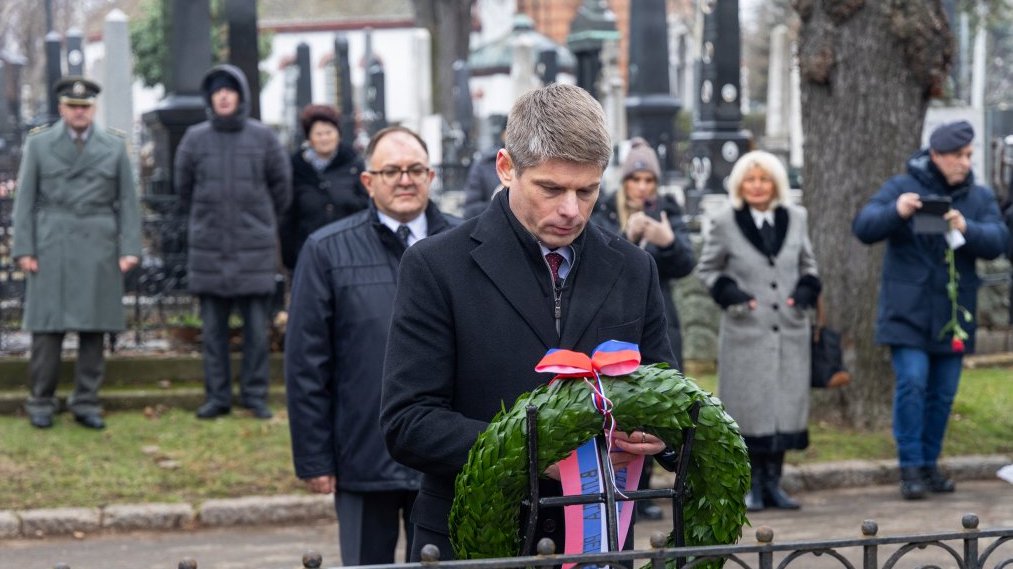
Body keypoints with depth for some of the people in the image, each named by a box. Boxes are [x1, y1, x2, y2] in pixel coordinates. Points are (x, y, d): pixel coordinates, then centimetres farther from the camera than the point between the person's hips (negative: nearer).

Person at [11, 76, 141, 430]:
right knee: (47, 328, -2)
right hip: (50, 250, -1)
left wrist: (129, 248, -2)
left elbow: (127, 201, 7)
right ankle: (41, 404, 6)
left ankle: (86, 404, 9)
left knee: (94, 329, 2)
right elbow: (25, 201, 5)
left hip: (98, 252, 1)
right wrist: (24, 249, -3)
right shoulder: (38, 145, 7)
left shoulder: (114, 147, 9)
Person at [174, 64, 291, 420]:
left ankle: (255, 395, 7)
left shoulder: (262, 138, 0)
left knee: (256, 327, 0)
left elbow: (281, 186, 10)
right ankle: (217, 396, 12)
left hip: (255, 248, -1)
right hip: (208, 248, 1)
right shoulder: (195, 139, 3)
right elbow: (184, 188, 15)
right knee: (213, 328, 5)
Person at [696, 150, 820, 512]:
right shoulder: (725, 223, -2)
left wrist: (806, 290, -1)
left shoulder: (796, 218, 7)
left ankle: (773, 482, 15)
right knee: (750, 407, -1)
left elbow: (808, 263, 18)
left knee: (787, 404, 5)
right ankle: (752, 485, 9)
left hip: (790, 330, 3)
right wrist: (728, 292, -11)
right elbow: (706, 269, 6)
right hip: (746, 331, -3)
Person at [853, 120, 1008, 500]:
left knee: (943, 392, 7)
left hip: (953, 315, 4)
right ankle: (910, 468, -8)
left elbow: (997, 241, -6)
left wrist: (966, 229, -26)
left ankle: (929, 463, 20)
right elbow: (863, 227, -10)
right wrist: (896, 211, -30)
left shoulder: (980, 198, 9)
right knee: (912, 382, -14)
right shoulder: (901, 188, 0)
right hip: (908, 311, -4)